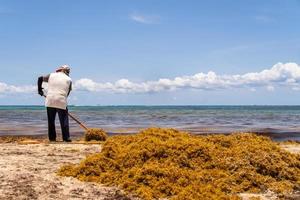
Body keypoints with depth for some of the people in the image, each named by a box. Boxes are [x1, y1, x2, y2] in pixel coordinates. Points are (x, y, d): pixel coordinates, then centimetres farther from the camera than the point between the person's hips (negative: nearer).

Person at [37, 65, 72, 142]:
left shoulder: (51, 75, 11)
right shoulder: (69, 80, 7)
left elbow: (40, 79, 19)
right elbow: (67, 93, 9)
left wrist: (40, 90, 29)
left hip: (50, 101, 2)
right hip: (61, 102, -2)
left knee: (51, 121, 10)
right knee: (64, 120, 3)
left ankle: (52, 138, 12)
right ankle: (66, 138, -1)